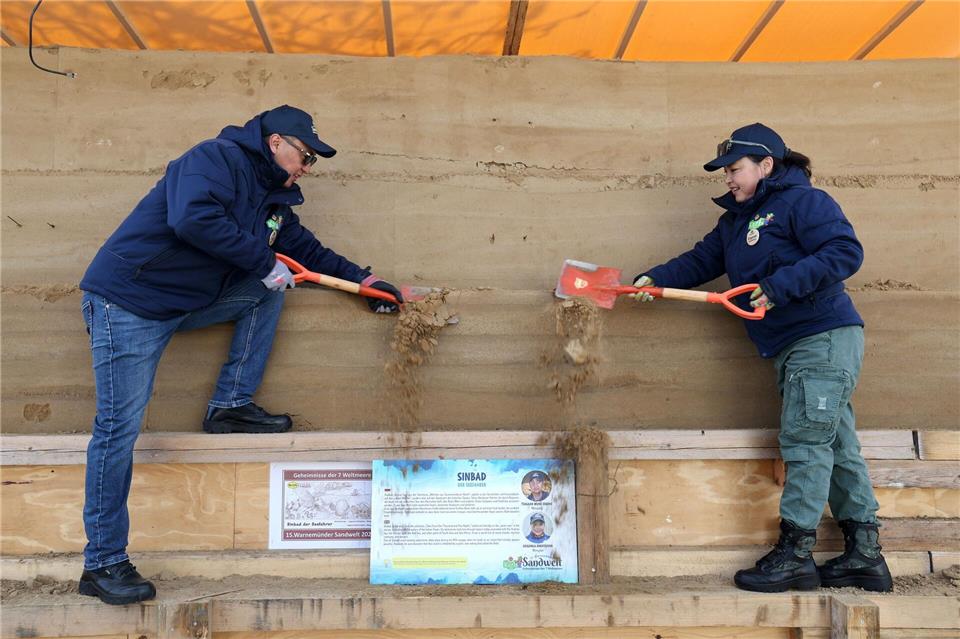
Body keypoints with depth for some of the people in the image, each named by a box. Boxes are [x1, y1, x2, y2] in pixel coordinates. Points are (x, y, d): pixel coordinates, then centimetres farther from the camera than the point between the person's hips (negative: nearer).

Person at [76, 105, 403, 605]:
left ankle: (231, 405, 5)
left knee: (268, 291, 1)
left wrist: (364, 279, 14)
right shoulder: (216, 158, -14)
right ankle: (102, 564, 2)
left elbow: (306, 249, 20)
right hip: (129, 301, -8)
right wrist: (263, 260, -23)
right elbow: (193, 219, -31)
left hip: (189, 302, 8)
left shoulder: (274, 197, 12)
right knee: (120, 427, -6)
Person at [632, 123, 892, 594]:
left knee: (805, 441, -7)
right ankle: (864, 556, 16)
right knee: (835, 446, 10)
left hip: (826, 338, -9)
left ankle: (794, 555, 0)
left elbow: (846, 251, -18)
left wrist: (781, 285, -23)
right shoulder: (735, 222, 20)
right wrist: (654, 279, 0)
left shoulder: (803, 201, -7)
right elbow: (700, 261, 16)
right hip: (791, 349, 9)